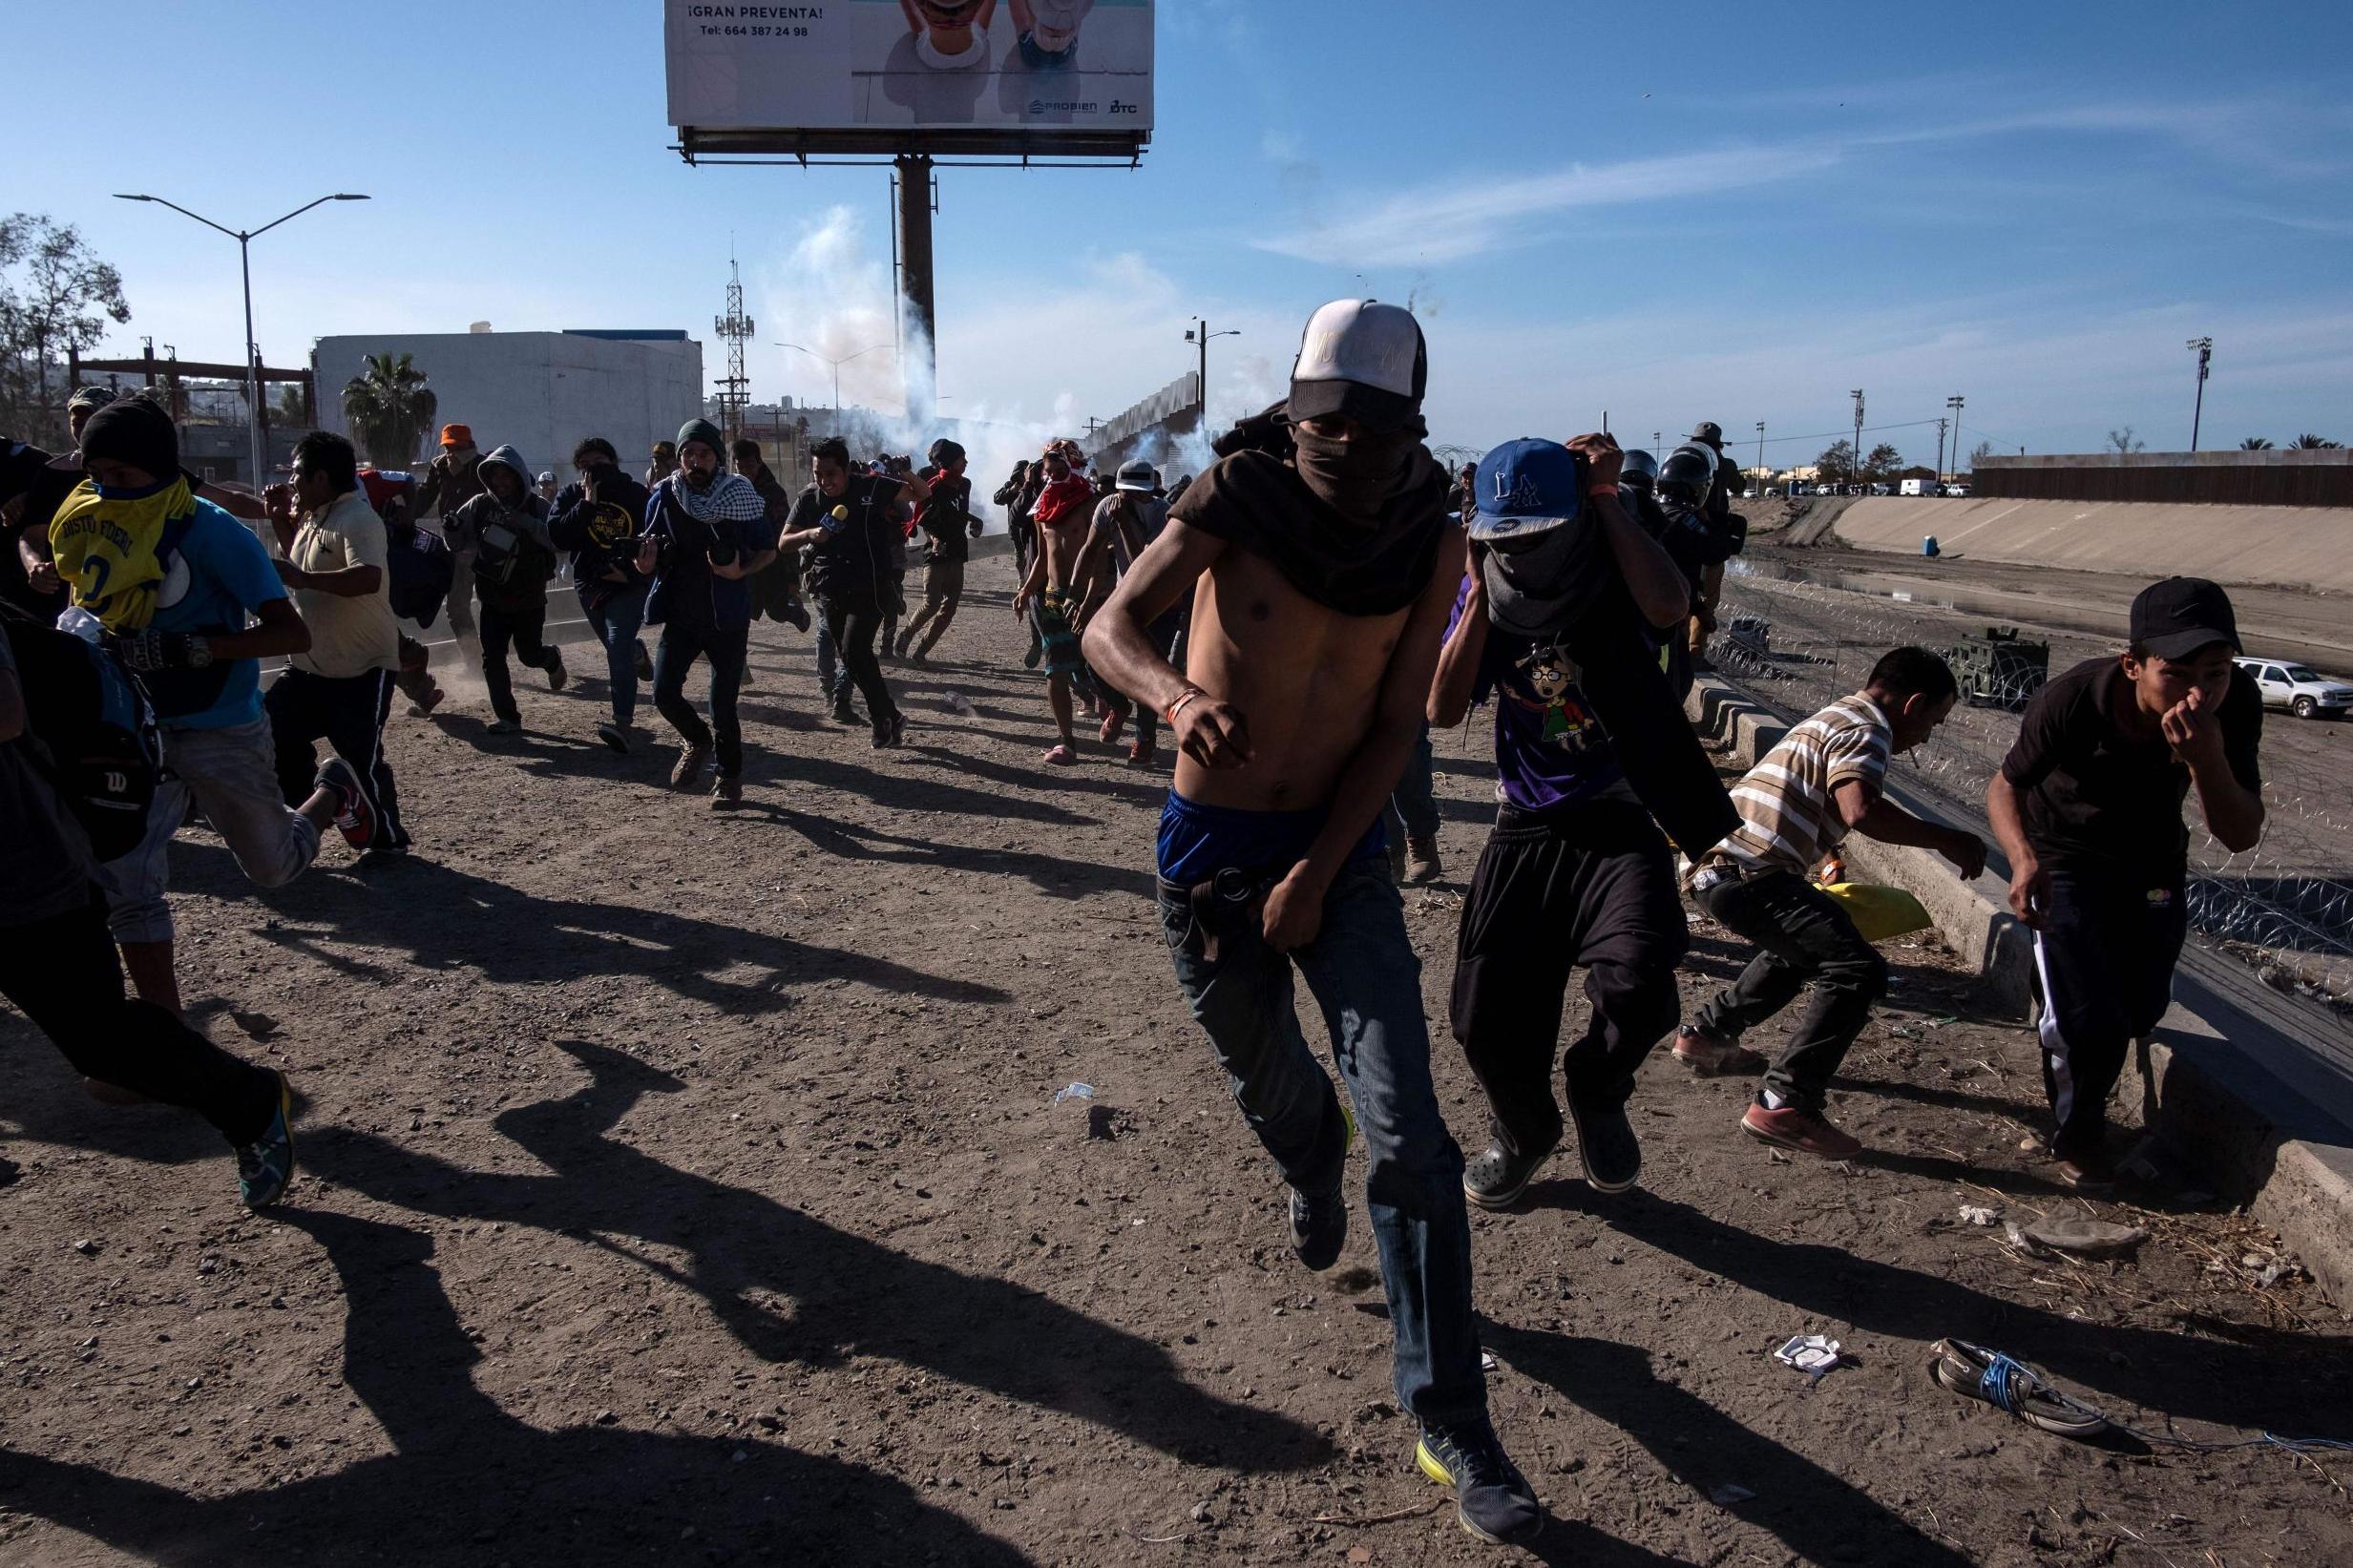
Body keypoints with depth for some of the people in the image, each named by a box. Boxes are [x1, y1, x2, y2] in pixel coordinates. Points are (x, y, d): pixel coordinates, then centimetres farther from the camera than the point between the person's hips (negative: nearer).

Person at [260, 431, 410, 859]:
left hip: (363, 667, -10)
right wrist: (281, 522, 15)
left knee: (361, 757, -6)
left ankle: (386, 838, 12)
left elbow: (368, 578, -36)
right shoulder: (312, 520, 11)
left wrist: (302, 578, -36)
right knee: (273, 735, 11)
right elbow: (295, 568, 27)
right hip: (310, 666, 10)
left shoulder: (358, 519, -19)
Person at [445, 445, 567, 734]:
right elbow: (458, 544, 2)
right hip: (493, 599, 2)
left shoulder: (537, 508, -11)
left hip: (529, 599, -2)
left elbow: (557, 539, -26)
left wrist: (525, 523, -39)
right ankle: (506, 716, 7)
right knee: (492, 658, -3)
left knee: (529, 655, 10)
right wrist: (451, 530, -21)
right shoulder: (479, 506, -4)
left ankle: (552, 658, 46)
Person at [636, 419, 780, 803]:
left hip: (727, 616, -3)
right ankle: (697, 741, 27)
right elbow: (650, 557, 9)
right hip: (680, 615, 3)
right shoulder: (663, 497, -1)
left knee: (723, 704, -1)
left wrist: (740, 572, -20)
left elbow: (768, 550, 0)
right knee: (664, 693, -6)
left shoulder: (739, 495, -7)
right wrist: (646, 564, -16)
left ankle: (729, 777, 21)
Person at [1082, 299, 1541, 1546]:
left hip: (1342, 852, 0)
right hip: (1211, 848, 0)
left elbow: (1396, 726, -5)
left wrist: (1317, 873, -13)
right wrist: (1175, 694, -36)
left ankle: (1450, 1424, 4)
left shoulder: (1431, 543, -7)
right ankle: (1312, 1178, 57)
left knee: (1410, 1139, -9)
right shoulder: (1236, 497, -12)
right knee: (1273, 1093, 18)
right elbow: (1109, 628, -13)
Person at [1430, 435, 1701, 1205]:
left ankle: (1597, 1091, 8)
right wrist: (1481, 595, -14)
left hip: (1621, 821, -3)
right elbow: (1443, 709, -10)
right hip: (1524, 829, 3)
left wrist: (1606, 498, -23)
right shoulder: (1485, 593, 1)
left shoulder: (1610, 572, -7)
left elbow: (1668, 607, -32)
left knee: (1636, 986, -28)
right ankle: (1524, 1132, 35)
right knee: (1488, 1025, 0)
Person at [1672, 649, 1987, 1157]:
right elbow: (1861, 811, -25)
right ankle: (1784, 1105, -17)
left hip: (1716, 866, 11)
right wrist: (1945, 839, -14)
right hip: (1748, 873, -11)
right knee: (1859, 971, -14)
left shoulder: (1836, 717, 25)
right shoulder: (1866, 730, -7)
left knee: (1804, 943, 33)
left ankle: (1706, 1034, 38)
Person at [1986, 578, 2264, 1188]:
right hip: (2067, 859, -4)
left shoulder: (2236, 704, -28)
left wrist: (2206, 759, -44)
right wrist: (2023, 856, -39)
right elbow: (2006, 785, -18)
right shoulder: (2071, 701, -36)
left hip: (2153, 861, 4)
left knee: (2140, 1011, 17)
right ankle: (2075, 1135, 22)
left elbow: (2242, 837, -25)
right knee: (2088, 1021, -11)